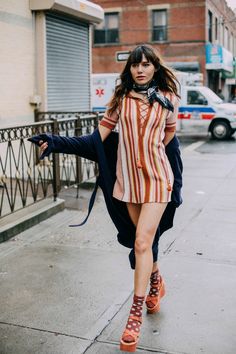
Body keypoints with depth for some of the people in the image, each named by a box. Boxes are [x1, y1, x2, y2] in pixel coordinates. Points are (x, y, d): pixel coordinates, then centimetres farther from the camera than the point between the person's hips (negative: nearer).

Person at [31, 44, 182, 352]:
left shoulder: (168, 99, 0)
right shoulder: (121, 98, 2)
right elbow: (99, 138, -3)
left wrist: (177, 183, 17)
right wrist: (56, 143, -13)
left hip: (156, 178, -2)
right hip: (128, 179, 3)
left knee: (142, 242, -10)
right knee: (144, 239, 15)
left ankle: (135, 315, -2)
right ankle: (156, 284, 42)